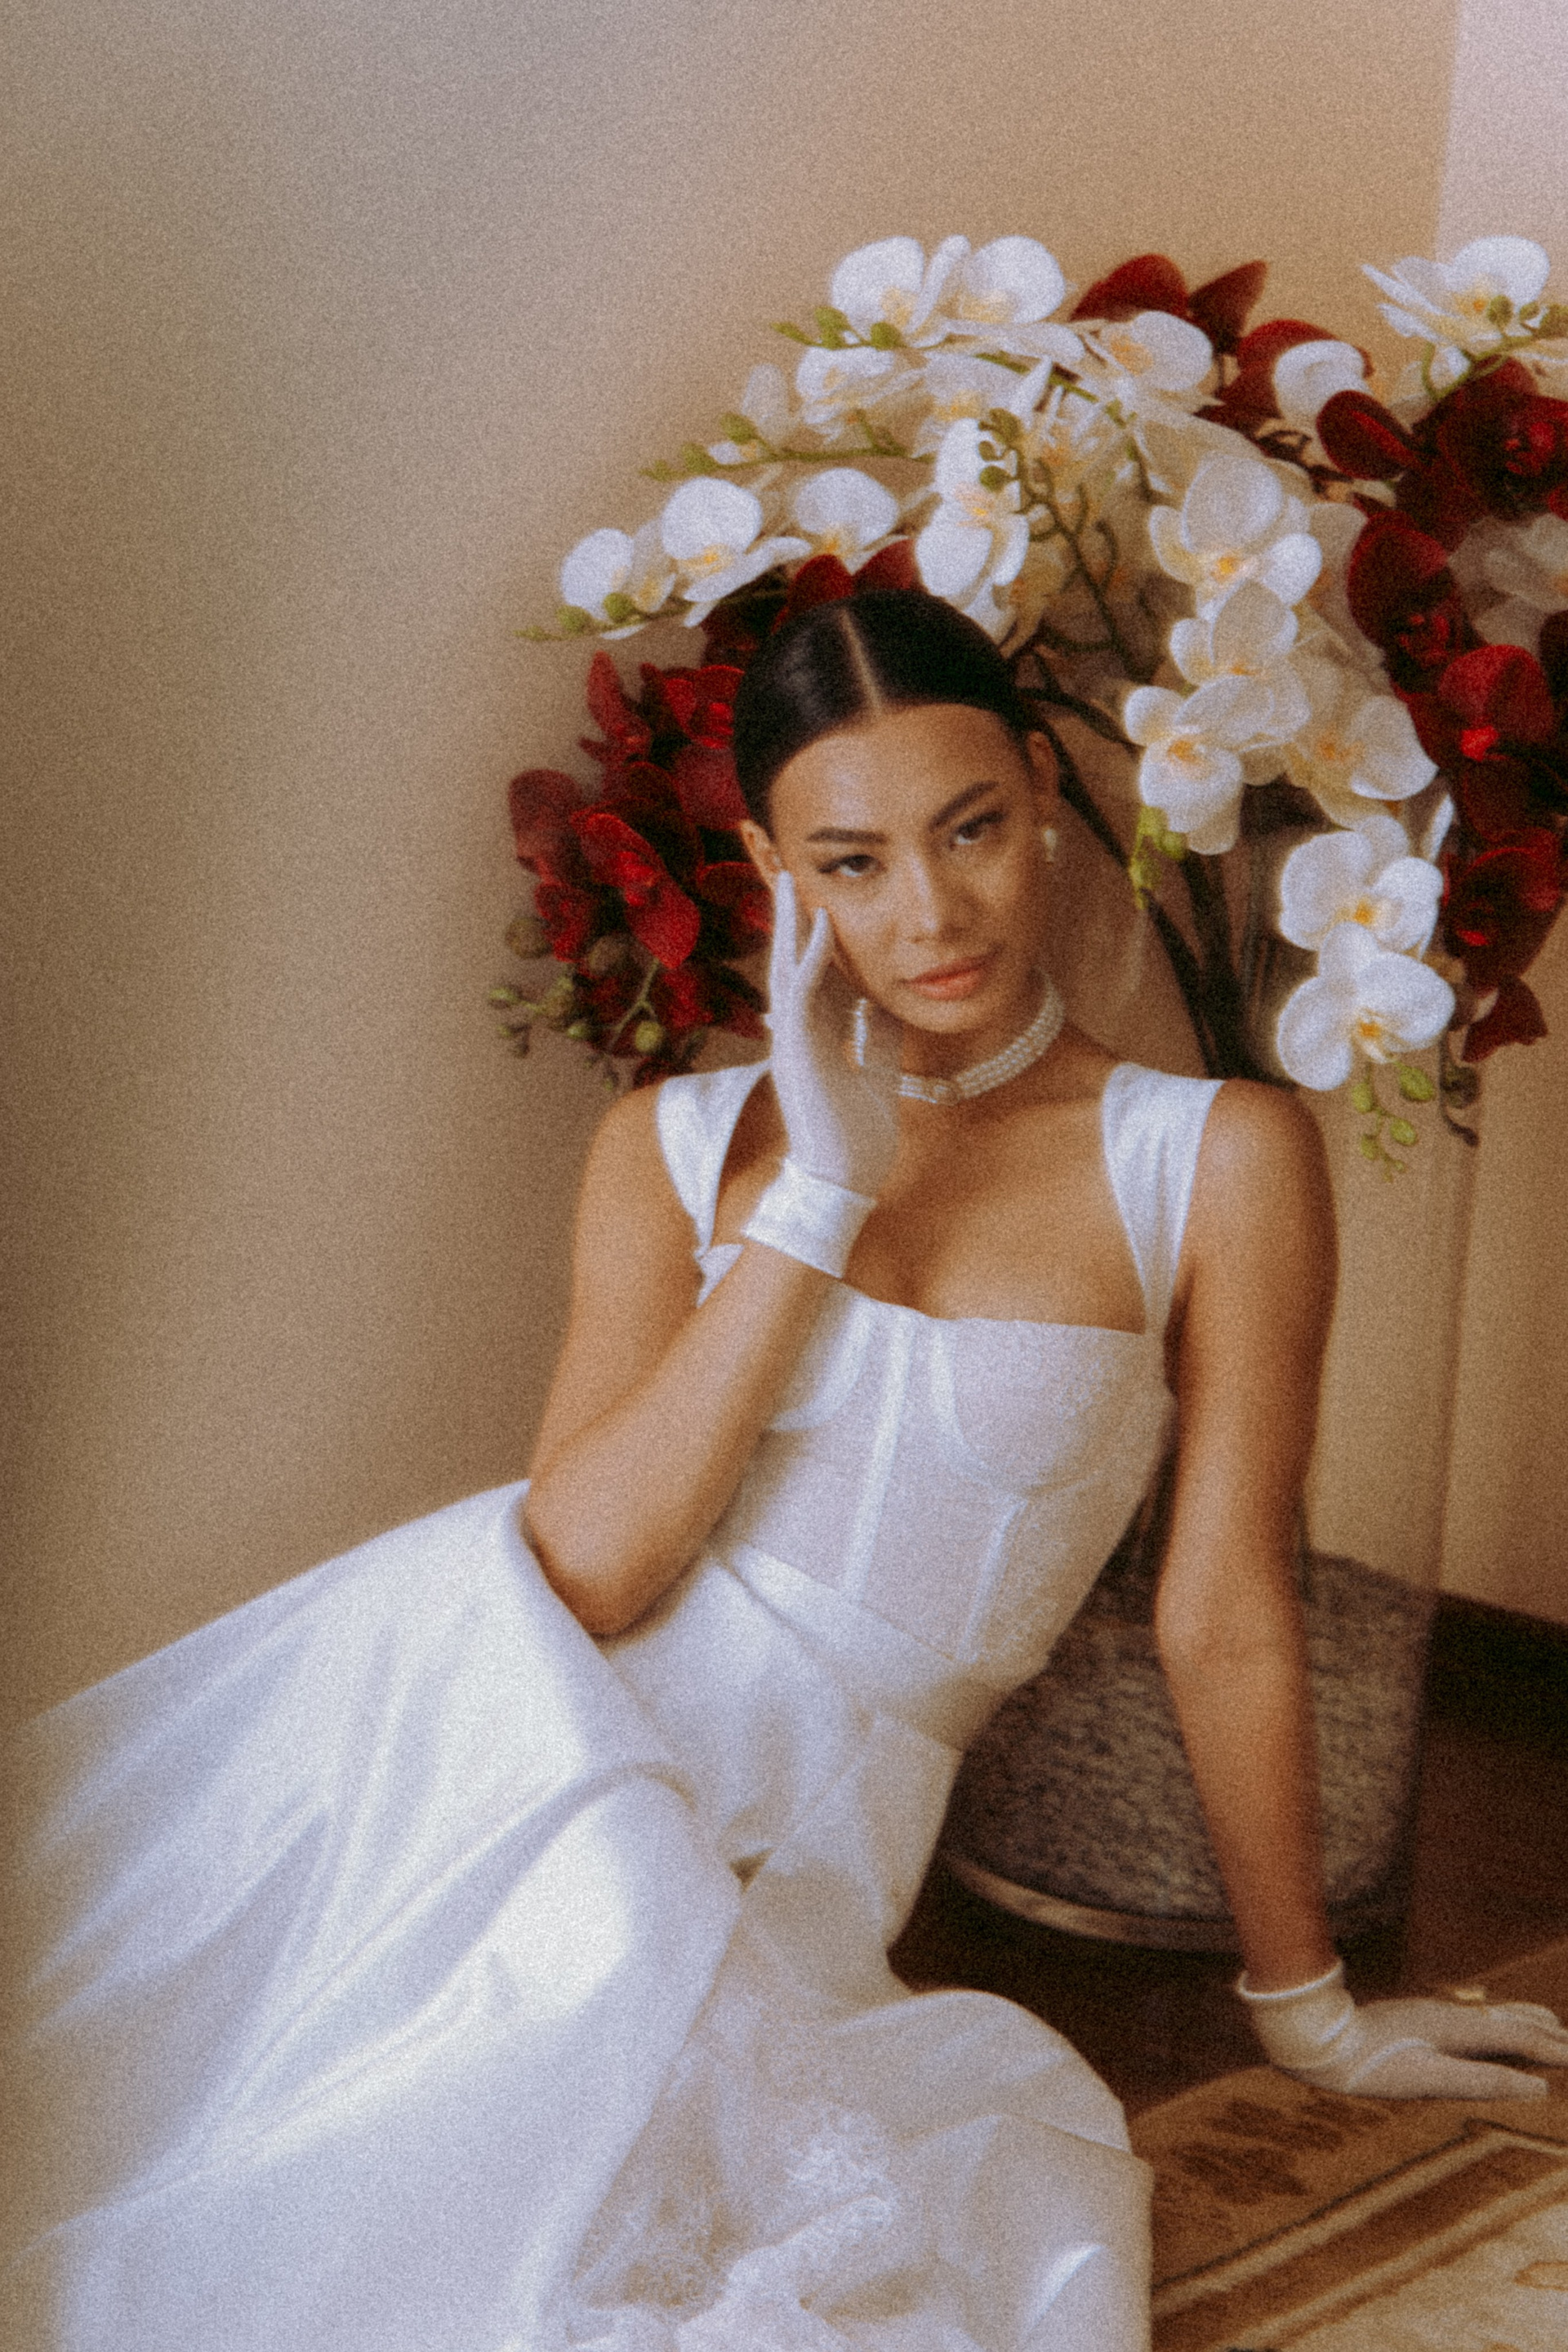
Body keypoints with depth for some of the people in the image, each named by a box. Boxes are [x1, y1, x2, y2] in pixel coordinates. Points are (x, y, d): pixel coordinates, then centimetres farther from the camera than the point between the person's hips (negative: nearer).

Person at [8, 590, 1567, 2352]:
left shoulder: (1215, 1159, -2)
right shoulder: (679, 1146, 7)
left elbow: (1225, 1621, 5)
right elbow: (581, 1567, -7)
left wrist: (1306, 2009, 13)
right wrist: (817, 1199, -10)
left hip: (784, 1851, -1)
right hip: (495, 1719, 2)